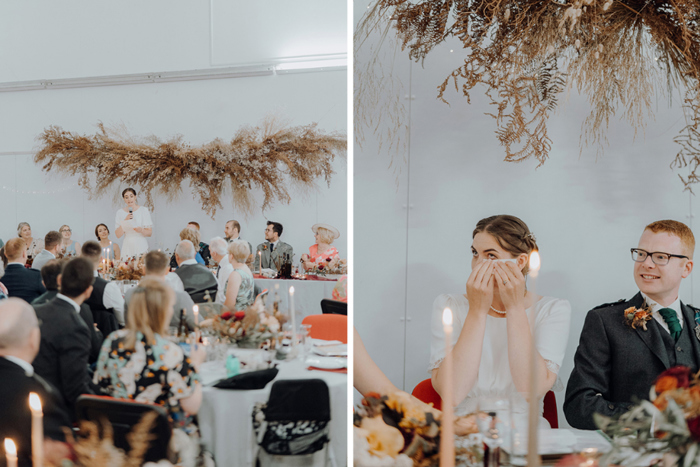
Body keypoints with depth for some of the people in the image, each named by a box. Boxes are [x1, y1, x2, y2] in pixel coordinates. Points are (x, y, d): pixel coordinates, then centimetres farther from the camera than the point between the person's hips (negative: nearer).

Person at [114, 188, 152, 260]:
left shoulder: (143, 210, 1)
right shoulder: (120, 213, 6)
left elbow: (149, 233, 1)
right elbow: (118, 235, 0)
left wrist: (141, 230, -19)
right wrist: (125, 221, -11)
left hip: (141, 247, -1)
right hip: (127, 248, 1)